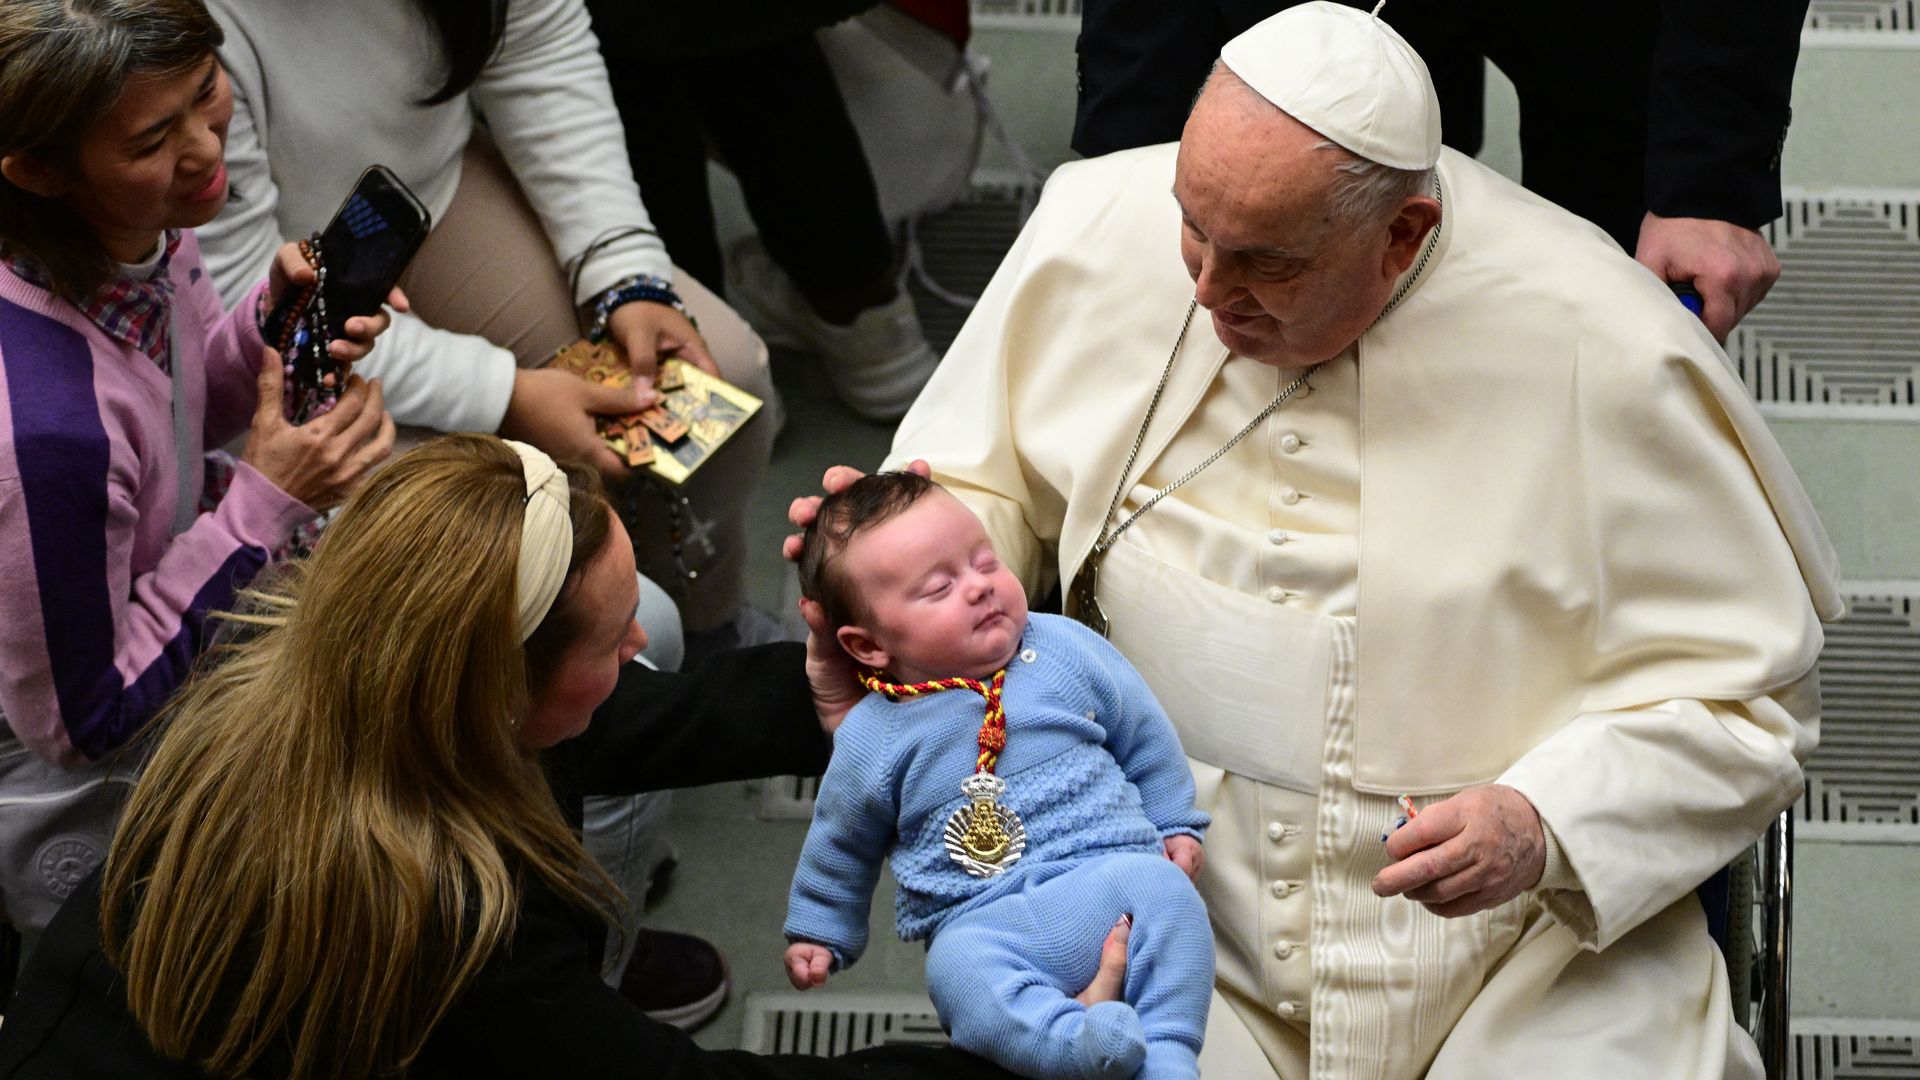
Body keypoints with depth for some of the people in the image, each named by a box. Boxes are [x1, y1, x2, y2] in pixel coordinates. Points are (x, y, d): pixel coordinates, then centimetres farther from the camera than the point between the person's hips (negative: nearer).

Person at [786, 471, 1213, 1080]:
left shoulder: (1065, 649, 6)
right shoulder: (871, 740, 3)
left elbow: (1143, 734, 20)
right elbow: (841, 845, 20)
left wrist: (1176, 823, 21)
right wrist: (820, 933, 26)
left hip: (1109, 871, 2)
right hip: (981, 918, -2)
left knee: (1160, 890, -32)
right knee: (958, 967, -36)